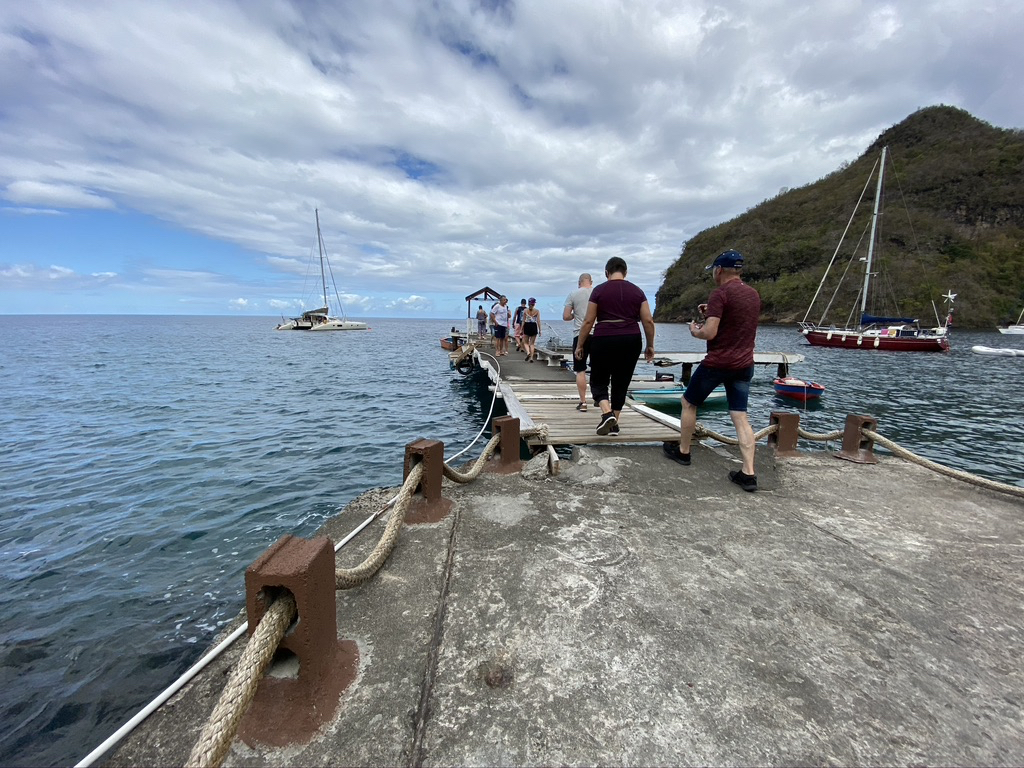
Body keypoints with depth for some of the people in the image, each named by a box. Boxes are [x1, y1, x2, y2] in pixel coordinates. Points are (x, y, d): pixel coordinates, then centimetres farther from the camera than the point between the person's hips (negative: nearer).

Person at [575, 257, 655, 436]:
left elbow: (588, 321, -3)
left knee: (599, 381, 11)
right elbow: (648, 321, 3)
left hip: (604, 341, -3)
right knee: (621, 383, 14)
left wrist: (579, 345, 6)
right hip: (631, 341, 3)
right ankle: (614, 424, 20)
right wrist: (650, 345, 13)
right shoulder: (637, 291, 7)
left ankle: (607, 413, -12)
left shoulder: (599, 290, -1)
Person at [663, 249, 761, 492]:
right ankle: (749, 473, 0)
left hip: (717, 363, -7)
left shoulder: (720, 293, -14)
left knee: (688, 402, 14)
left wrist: (695, 331, 0)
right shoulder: (753, 294, 11)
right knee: (740, 416, 5)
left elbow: (710, 333, -21)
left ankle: (682, 451, 26)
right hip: (744, 364, 7)